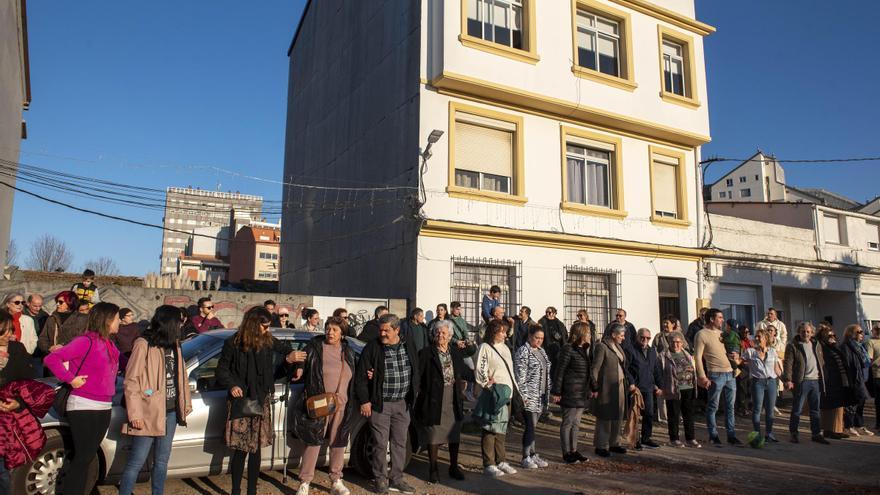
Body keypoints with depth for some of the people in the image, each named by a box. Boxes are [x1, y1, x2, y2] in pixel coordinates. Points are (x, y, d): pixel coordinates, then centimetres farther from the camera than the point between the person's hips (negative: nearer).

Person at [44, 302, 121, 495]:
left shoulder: (109, 344, 11)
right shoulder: (86, 341, -13)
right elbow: (51, 359, -17)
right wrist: (71, 379, -17)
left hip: (104, 408, 7)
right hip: (83, 407, -7)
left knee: (88, 456, 16)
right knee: (82, 457, -1)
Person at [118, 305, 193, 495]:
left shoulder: (174, 345, 11)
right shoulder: (144, 344, -11)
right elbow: (131, 381, -13)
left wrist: (185, 403, 11)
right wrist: (135, 413, -17)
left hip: (170, 412, 7)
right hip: (148, 413, -7)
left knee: (162, 460, 15)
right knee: (137, 462, -1)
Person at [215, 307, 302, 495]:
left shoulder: (268, 341, 4)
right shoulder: (233, 344, -8)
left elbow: (283, 347, 22)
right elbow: (222, 370, -2)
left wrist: (291, 355, 0)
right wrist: (232, 385, -18)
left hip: (261, 402, 4)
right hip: (240, 402, -4)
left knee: (256, 448, 8)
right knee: (241, 449, -2)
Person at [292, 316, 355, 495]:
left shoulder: (348, 351, 11)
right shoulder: (315, 346, -3)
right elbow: (302, 367, -5)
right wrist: (297, 369, -24)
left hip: (341, 406, 4)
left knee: (338, 443, 11)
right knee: (314, 442, -1)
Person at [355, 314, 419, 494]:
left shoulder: (408, 346, 5)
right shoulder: (372, 347, -7)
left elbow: (415, 372, 10)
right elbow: (361, 376, -7)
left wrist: (413, 395, 2)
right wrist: (364, 401, -9)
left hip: (402, 404, 4)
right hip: (380, 404, -4)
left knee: (400, 443, 10)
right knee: (380, 443, 3)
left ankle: (396, 480, 23)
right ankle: (380, 479, 19)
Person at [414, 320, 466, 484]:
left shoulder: (456, 352, 10)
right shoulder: (426, 353, -5)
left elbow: (463, 373, 17)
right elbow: (417, 375, -8)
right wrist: (422, 392, -14)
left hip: (454, 400, 4)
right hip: (434, 400, -4)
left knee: (454, 434, 12)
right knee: (434, 435, 4)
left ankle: (454, 467, 26)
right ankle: (433, 469, 18)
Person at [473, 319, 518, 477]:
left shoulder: (505, 348, 16)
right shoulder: (485, 347, -8)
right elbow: (479, 370, -14)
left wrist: (515, 389, 14)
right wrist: (487, 383, -20)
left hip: (507, 394, 8)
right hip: (493, 395, -8)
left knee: (502, 429, 13)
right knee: (490, 429, -3)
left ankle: (501, 461, 22)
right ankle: (489, 465, 2)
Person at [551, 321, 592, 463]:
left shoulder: (584, 349, 12)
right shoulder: (568, 349, -14)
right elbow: (560, 371, -15)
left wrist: (591, 389, 16)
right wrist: (556, 392, -16)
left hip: (582, 393, 8)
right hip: (570, 392, -8)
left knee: (576, 423, 15)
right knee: (568, 422, 1)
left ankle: (574, 450, 24)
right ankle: (566, 453, 10)